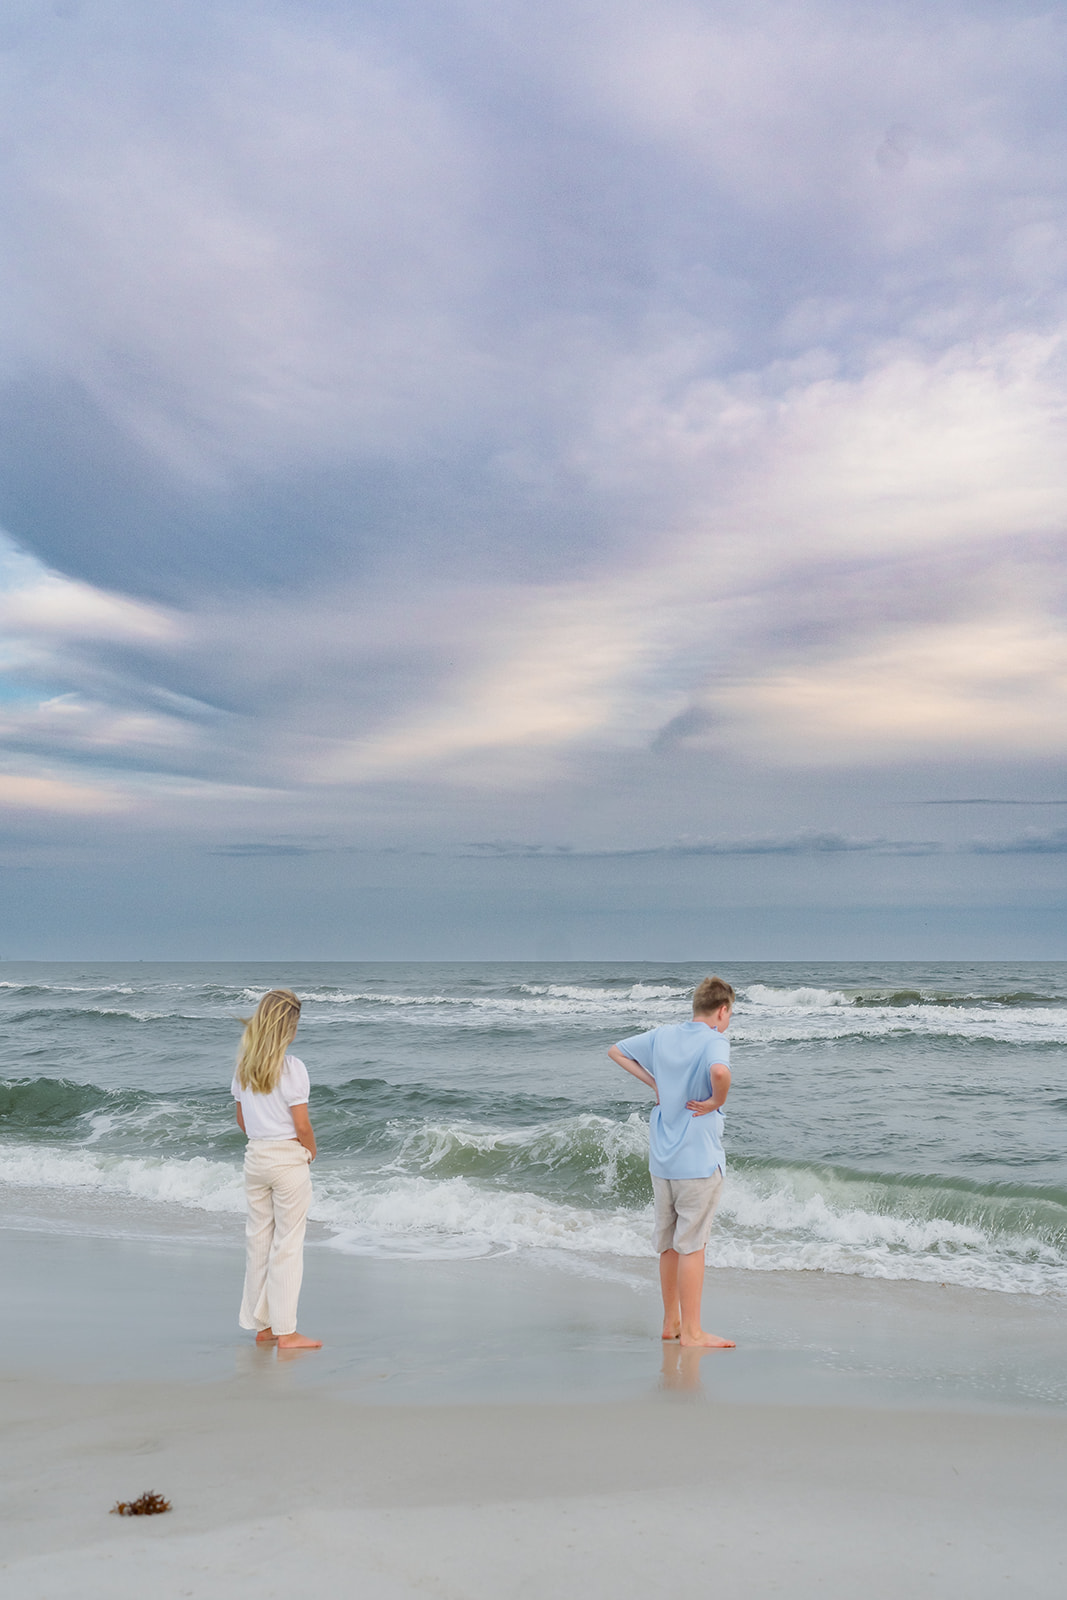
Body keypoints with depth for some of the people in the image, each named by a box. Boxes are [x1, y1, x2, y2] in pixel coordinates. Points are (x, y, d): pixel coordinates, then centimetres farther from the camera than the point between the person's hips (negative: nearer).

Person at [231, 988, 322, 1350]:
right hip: (288, 1158, -6)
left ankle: (261, 1324, 22)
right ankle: (285, 1331, 5)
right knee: (287, 1244, 1)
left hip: (255, 1156, 6)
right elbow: (301, 1125, -14)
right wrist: (311, 1150, 3)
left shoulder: (243, 1066, 3)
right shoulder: (291, 1068, -16)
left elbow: (242, 1120, 10)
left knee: (258, 1238, 12)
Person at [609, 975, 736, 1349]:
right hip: (698, 1159, -7)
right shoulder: (714, 1041, -14)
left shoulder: (664, 1035, 6)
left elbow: (616, 1051, 17)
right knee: (692, 1245, 0)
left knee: (670, 1243, 16)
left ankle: (671, 1323, 27)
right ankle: (692, 1332, 7)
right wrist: (716, 1101, -19)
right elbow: (719, 1071, -38)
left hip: (661, 1159, 7)